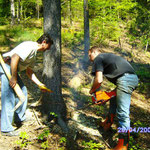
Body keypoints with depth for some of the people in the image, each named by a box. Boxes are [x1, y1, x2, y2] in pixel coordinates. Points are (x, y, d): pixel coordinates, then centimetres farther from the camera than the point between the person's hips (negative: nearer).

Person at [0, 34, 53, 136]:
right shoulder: (29, 46, -13)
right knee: (9, 97, -11)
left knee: (22, 91, 17)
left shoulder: (34, 53, 19)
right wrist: (13, 77, -26)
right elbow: (14, 57, -25)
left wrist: (40, 85, 21)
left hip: (13, 69, 11)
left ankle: (20, 118, 32)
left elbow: (29, 72, 24)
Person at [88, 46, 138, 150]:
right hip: (133, 78, 10)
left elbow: (99, 80, -7)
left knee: (122, 113, -9)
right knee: (114, 100, 28)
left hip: (125, 79, -10)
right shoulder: (108, 56, 31)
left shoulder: (98, 59, 6)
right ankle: (107, 125, 41)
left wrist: (92, 90, 12)